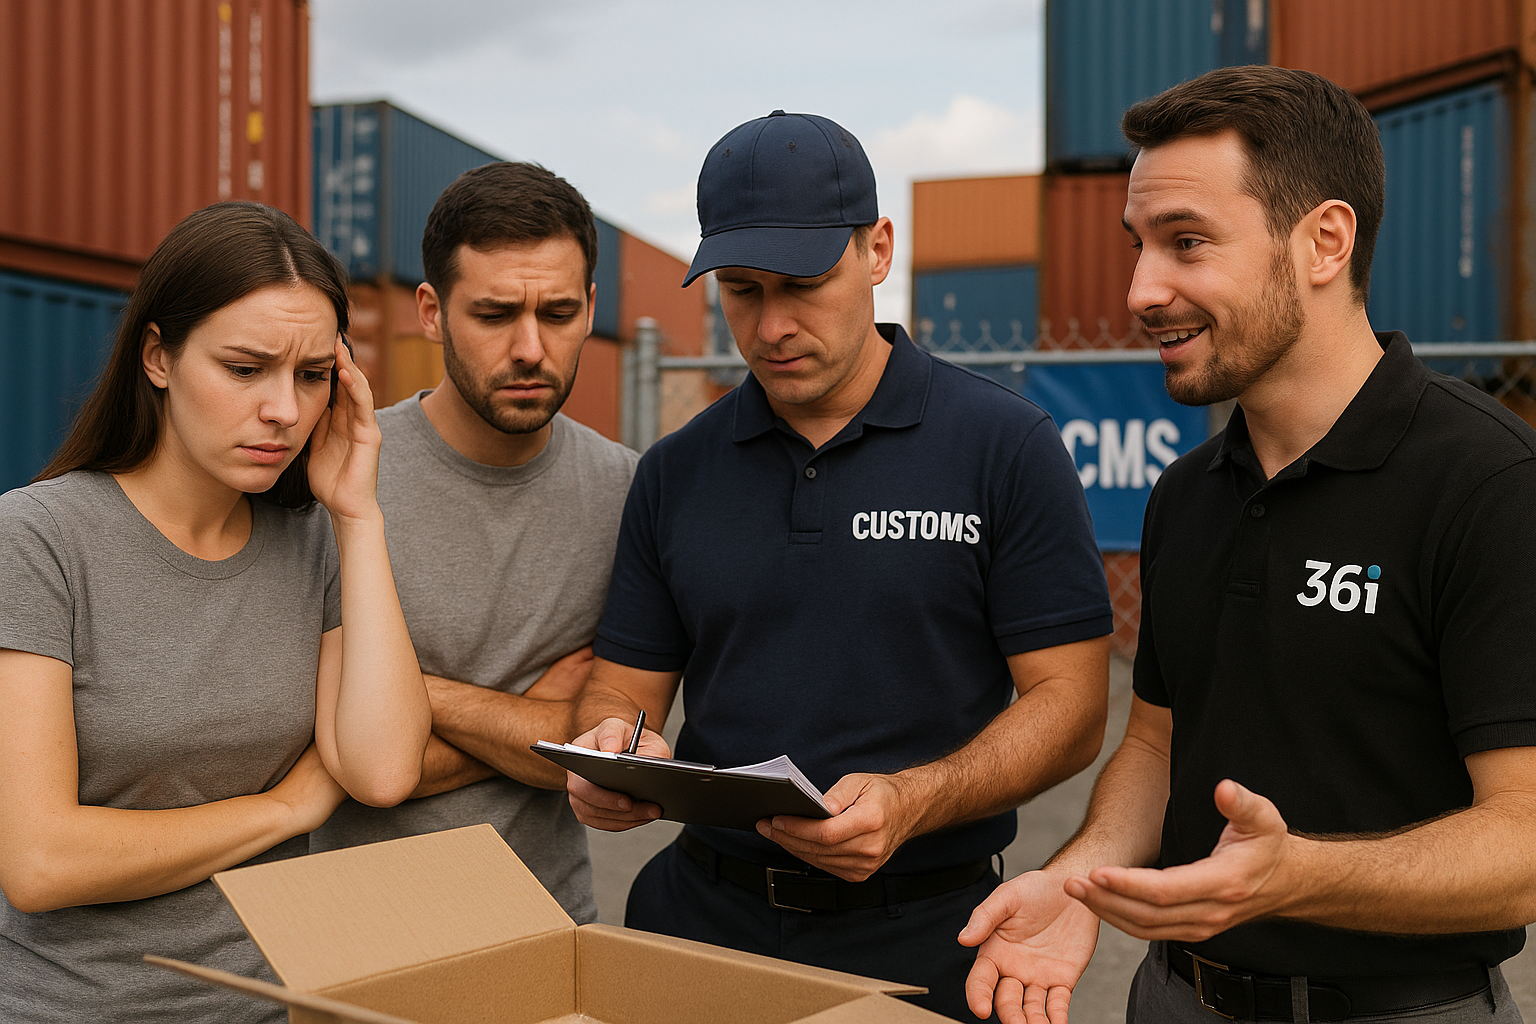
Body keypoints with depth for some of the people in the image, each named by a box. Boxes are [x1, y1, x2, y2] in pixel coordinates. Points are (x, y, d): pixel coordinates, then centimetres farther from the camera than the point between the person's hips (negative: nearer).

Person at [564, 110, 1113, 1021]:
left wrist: (911, 801, -23)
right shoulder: (674, 474, 5)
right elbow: (626, 683, 9)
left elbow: (1070, 704, -8)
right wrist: (611, 749, -14)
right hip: (706, 913, 3)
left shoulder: (1006, 446, -7)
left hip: (921, 934, -3)